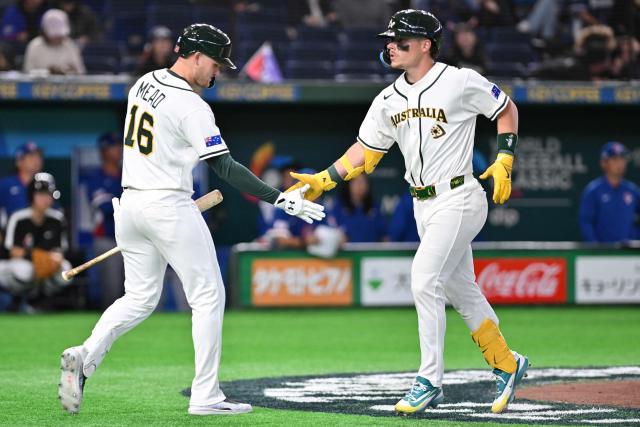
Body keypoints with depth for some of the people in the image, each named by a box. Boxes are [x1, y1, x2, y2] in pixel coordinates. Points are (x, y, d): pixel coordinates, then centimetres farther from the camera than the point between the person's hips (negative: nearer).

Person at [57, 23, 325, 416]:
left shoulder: (144, 83, 7)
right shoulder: (192, 107, -17)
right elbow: (226, 168, -18)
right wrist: (280, 199, -18)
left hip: (130, 203, 8)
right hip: (170, 207, -8)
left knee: (140, 298, 15)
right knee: (208, 296, 3)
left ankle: (86, 356, -8)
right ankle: (205, 396, 2)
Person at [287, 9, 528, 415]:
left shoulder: (461, 82, -11)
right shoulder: (389, 100, 7)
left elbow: (506, 109, 2)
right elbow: (366, 151, 11)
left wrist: (504, 160, -7)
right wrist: (323, 181, 2)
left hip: (458, 200, -7)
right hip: (424, 206, 7)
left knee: (424, 280, -17)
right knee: (462, 291, 13)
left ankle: (430, 382, -11)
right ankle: (507, 366, 30)